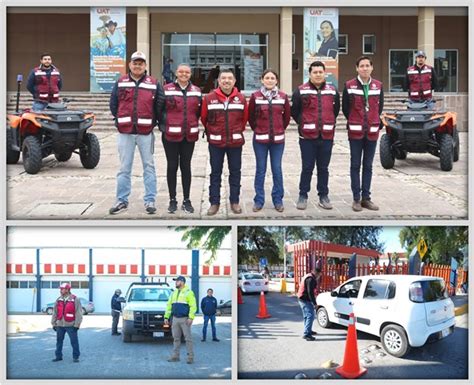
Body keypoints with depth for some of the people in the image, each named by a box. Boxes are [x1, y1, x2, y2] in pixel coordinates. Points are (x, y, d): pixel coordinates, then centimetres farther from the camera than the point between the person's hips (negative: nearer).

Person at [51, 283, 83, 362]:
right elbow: (54, 312, 13)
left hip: (71, 325, -5)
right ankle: (58, 356, 22)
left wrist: (76, 325, -11)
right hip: (60, 325, 5)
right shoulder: (58, 300, 9)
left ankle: (75, 356, 8)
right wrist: (53, 323, 9)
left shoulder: (75, 300, -6)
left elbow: (78, 313, -8)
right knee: (59, 341, 11)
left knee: (74, 341, -2)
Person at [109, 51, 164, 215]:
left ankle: (150, 200, 9)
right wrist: (120, 121, 9)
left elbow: (160, 104, 5)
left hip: (146, 132, -1)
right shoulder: (120, 83, 7)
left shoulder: (154, 84, 3)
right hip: (125, 132, 1)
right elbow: (113, 104, 12)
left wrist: (152, 122, 4)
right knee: (124, 168, 6)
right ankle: (122, 201, 12)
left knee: (149, 166, 4)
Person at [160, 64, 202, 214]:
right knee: (172, 166, 4)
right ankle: (172, 200, 12)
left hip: (189, 135, 3)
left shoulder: (197, 91, 8)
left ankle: (186, 200, 14)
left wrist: (193, 124, 4)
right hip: (170, 135, -2)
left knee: (186, 166, 8)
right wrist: (163, 125, -7)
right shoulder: (166, 89, -3)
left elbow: (199, 111, 14)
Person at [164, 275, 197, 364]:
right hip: (175, 319, 6)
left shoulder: (188, 292, -4)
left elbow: (193, 306, -11)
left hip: (185, 319, -6)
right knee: (176, 338, 7)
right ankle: (175, 356, 12)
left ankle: (190, 357, -1)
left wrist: (191, 318, -19)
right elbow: (169, 305, 18)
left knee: (188, 338, -4)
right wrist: (166, 317, 12)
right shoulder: (174, 293, 16)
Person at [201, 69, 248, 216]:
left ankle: (234, 201, 16)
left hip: (235, 142, 1)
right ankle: (214, 202, 11)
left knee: (235, 171, 7)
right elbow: (204, 118, 6)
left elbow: (245, 118, 10)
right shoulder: (209, 98, -5)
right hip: (216, 142, -1)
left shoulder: (241, 98, -1)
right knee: (215, 172, 5)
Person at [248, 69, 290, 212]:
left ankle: (278, 200, 16)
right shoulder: (255, 96, -4)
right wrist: (257, 129, 9)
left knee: (277, 169, 5)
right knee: (260, 170, 6)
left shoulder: (283, 96, 1)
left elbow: (287, 116, 10)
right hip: (260, 139, -1)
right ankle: (259, 200, 14)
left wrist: (280, 129, 11)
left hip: (278, 139, 1)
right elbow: (250, 116, 5)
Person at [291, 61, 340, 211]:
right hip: (307, 136, -2)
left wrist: (329, 124, 14)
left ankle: (323, 196, 17)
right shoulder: (300, 91, -1)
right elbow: (294, 111, 5)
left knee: (323, 168, 9)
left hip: (327, 136, 2)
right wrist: (304, 124, 7)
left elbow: (336, 110, 19)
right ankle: (303, 195, 11)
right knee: (307, 168, 1)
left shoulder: (333, 91, 8)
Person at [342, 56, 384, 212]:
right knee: (355, 165, 1)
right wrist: (354, 122, 8)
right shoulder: (349, 85, -4)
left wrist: (374, 122, 12)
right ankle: (356, 199, 6)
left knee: (368, 166, 8)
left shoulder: (378, 85, 5)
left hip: (372, 131, 3)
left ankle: (366, 198, 14)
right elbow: (345, 107, 2)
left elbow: (380, 106, 14)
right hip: (355, 131, -3)